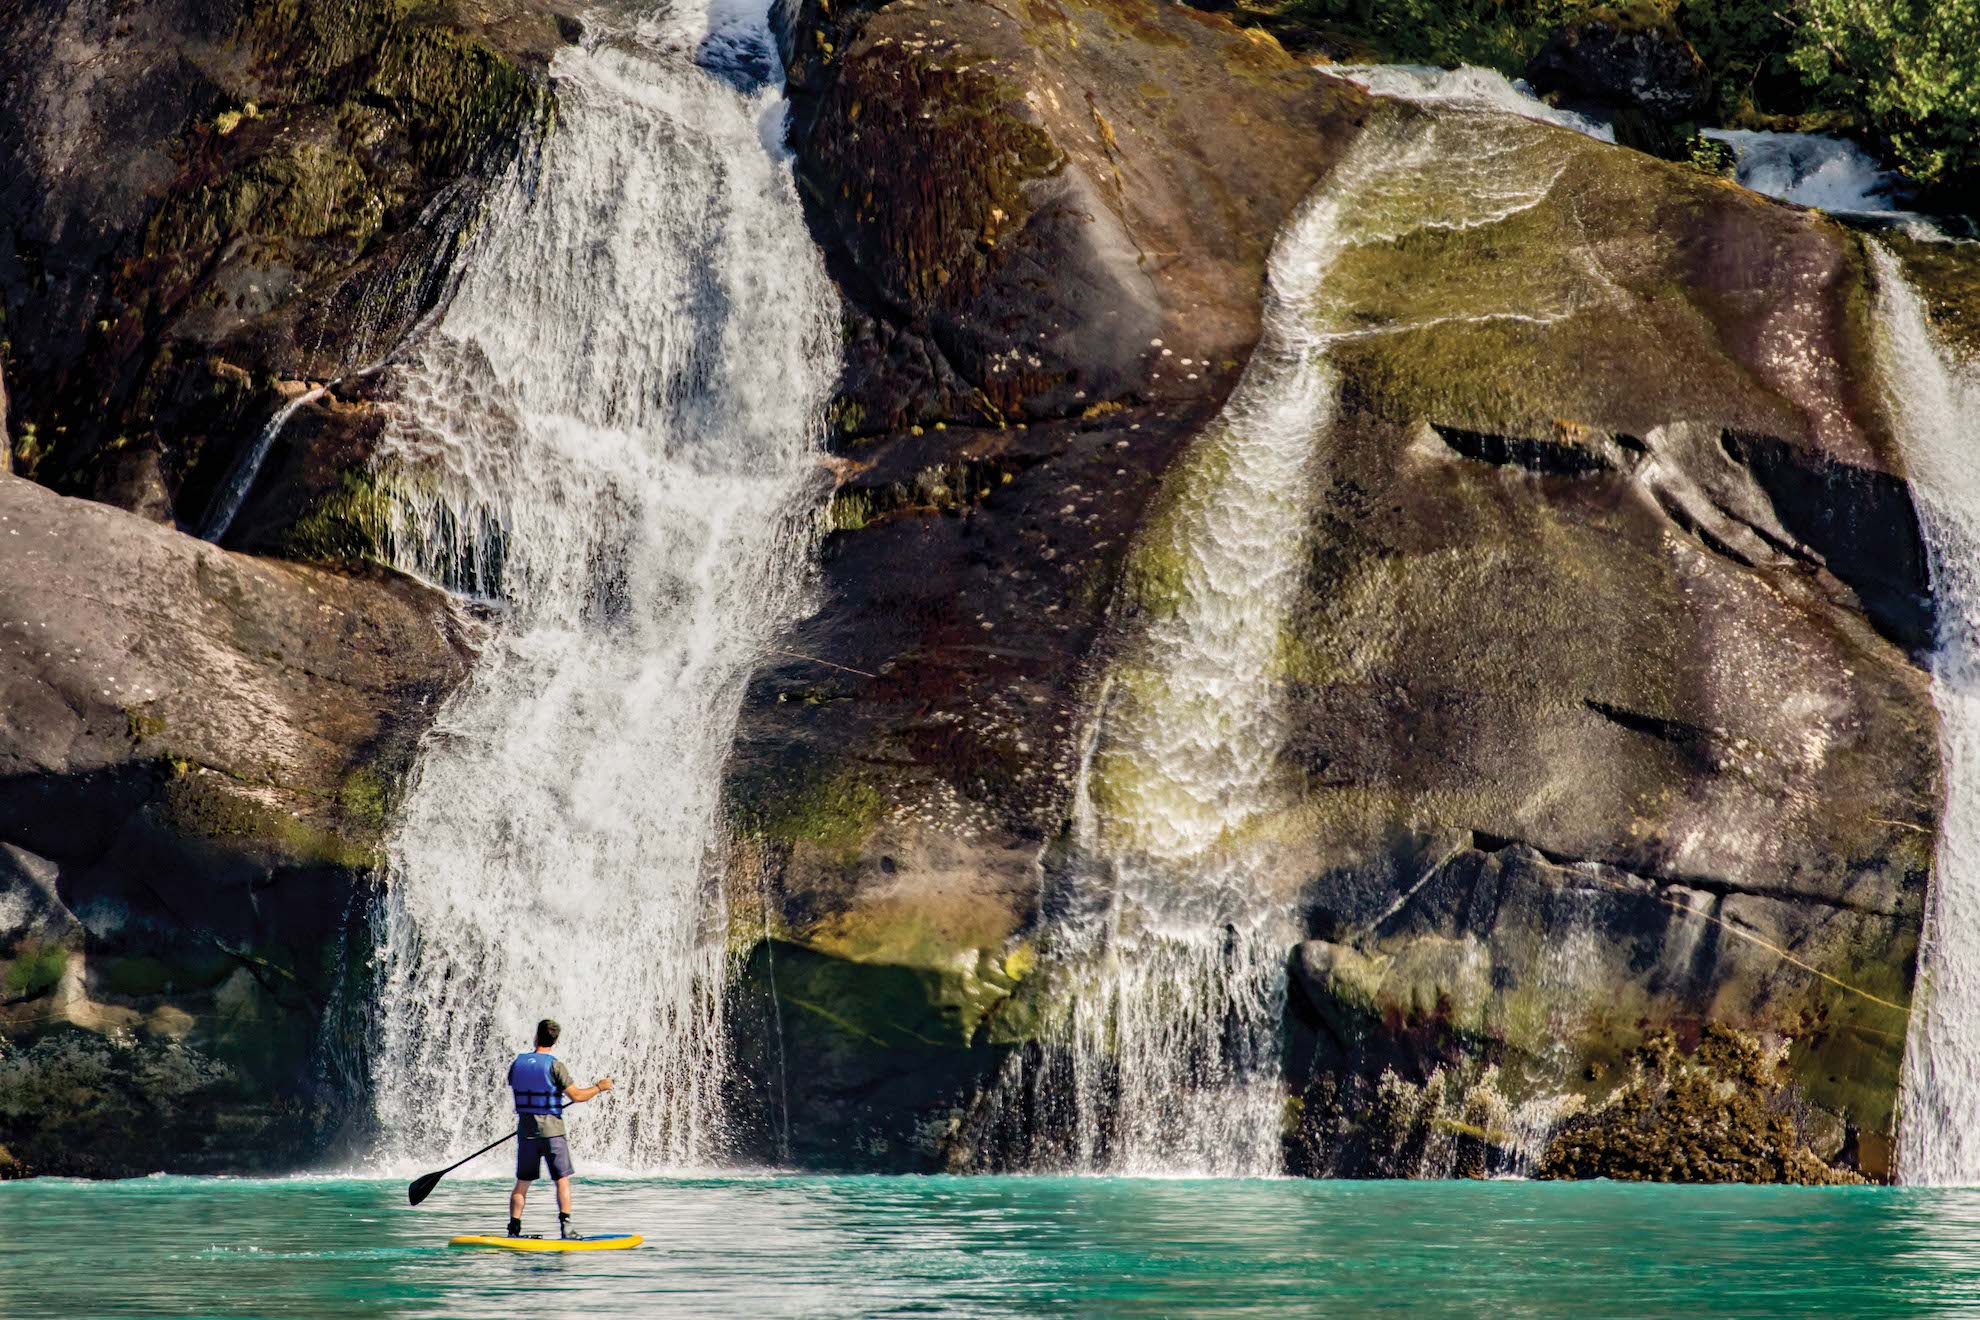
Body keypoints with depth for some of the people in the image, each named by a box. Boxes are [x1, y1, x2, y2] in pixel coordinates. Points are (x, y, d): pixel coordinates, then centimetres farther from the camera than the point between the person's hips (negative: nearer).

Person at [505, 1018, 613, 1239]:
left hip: (526, 1129, 4)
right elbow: (576, 1096, -13)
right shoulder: (554, 1065, -11)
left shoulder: (517, 1064, 3)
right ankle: (565, 1227, -6)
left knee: (522, 1182, 10)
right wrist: (599, 1087, 3)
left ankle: (514, 1229, 6)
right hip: (551, 1129, -4)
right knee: (562, 1180, 3)